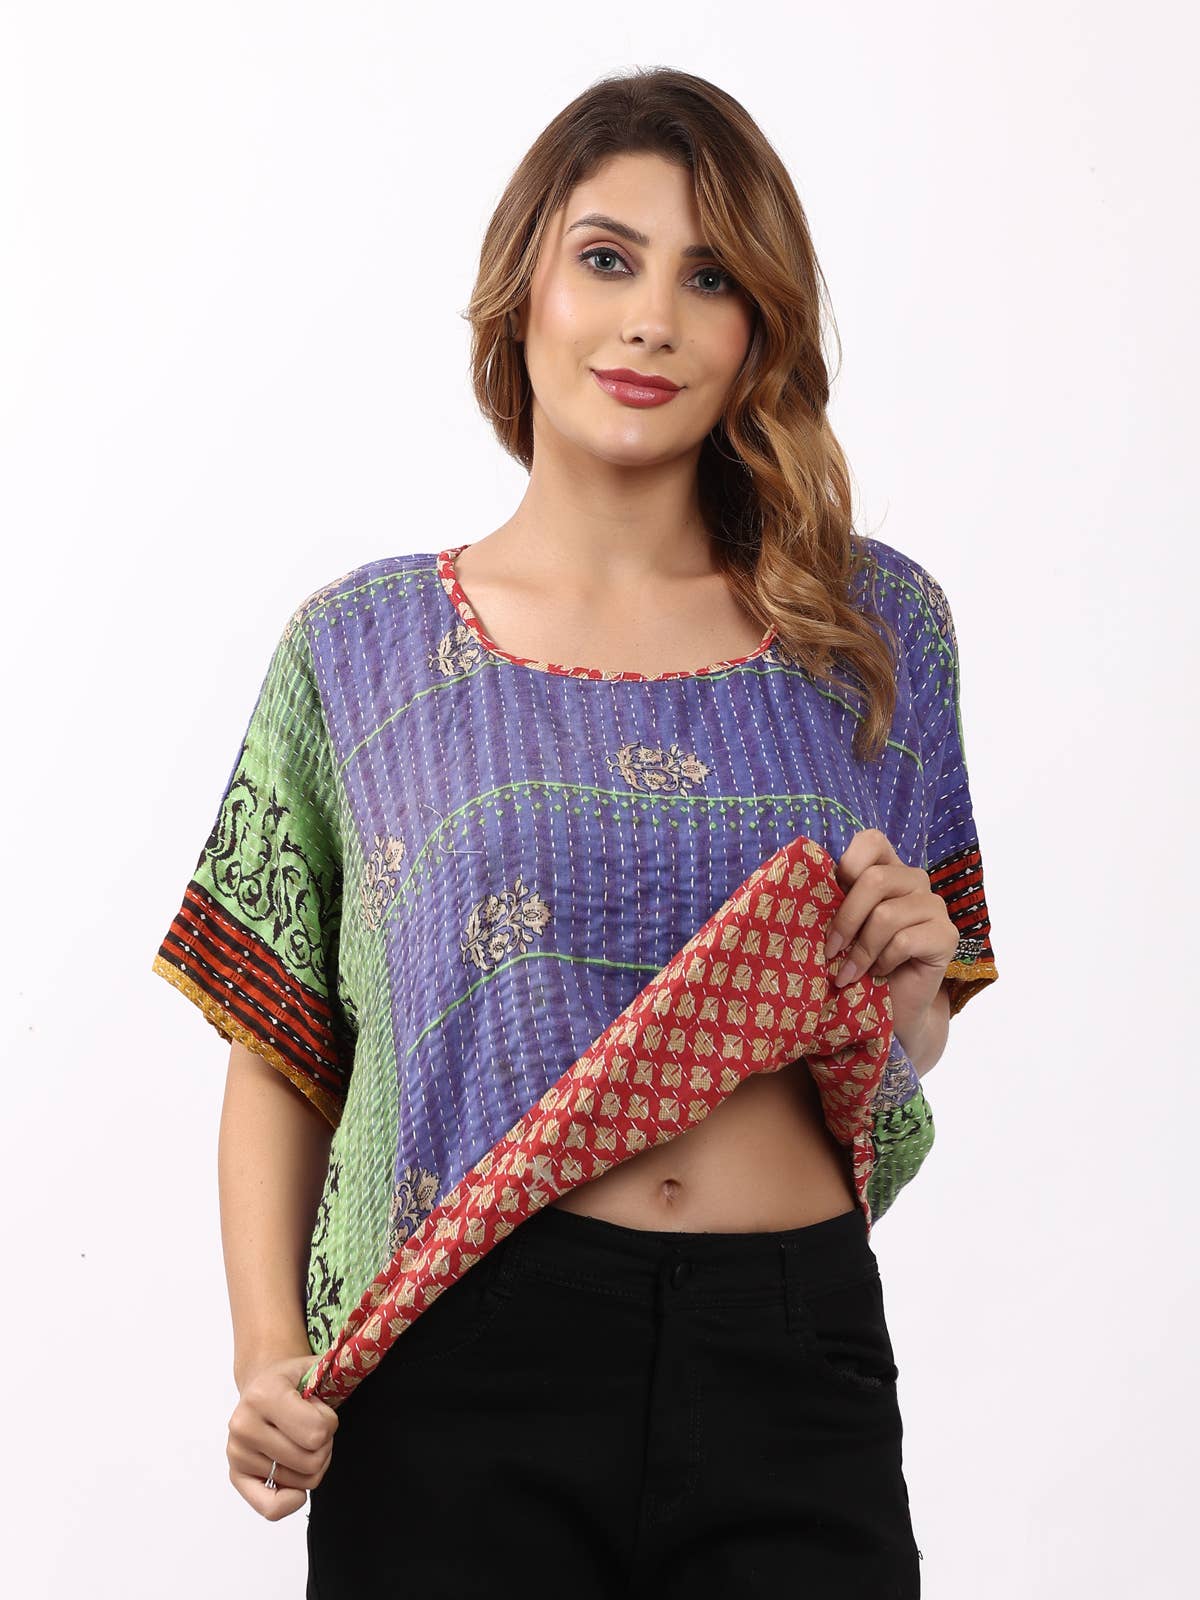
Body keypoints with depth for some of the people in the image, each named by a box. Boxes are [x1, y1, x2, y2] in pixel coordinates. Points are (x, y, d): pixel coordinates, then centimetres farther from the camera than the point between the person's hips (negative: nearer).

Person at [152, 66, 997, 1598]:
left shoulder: (875, 624, 8)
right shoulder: (360, 647, 3)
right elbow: (276, 1060, 6)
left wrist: (910, 993, -5)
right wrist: (270, 1352, -8)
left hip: (796, 1358, 2)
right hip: (467, 1368, -1)